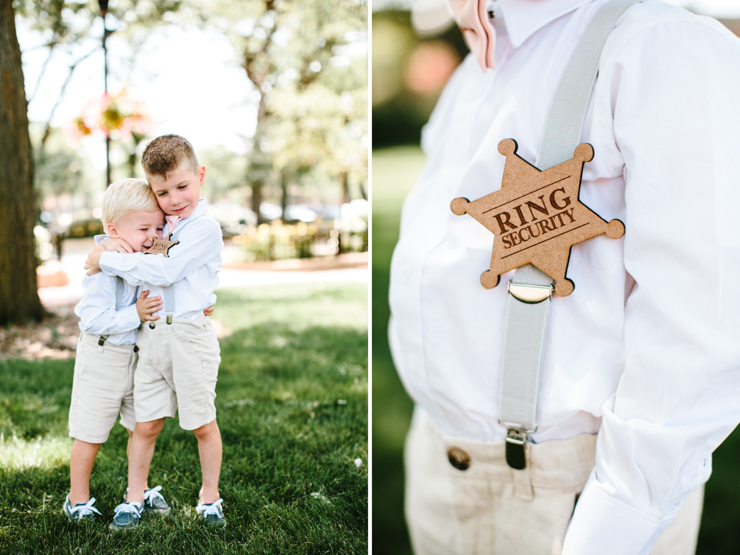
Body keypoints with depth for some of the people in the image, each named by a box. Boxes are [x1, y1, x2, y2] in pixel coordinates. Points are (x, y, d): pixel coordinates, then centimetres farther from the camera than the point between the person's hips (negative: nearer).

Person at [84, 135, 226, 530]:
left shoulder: (205, 227, -10)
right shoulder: (163, 227, 16)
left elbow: (163, 271, -18)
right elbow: (143, 273, 16)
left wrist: (107, 259, -12)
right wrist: (115, 248, -5)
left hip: (189, 334, -6)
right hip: (152, 334, 6)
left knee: (202, 423, 5)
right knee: (146, 423, 9)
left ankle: (210, 496, 22)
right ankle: (134, 498, 22)